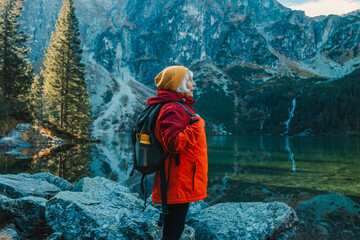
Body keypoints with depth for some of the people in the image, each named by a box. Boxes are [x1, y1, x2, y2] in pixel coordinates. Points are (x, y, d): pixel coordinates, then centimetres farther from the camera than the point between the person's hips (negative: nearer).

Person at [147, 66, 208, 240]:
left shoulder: (179, 107, 18)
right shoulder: (173, 110, -17)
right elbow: (173, 143, -28)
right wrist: (196, 126, -24)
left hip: (181, 184, 11)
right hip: (180, 184, -11)